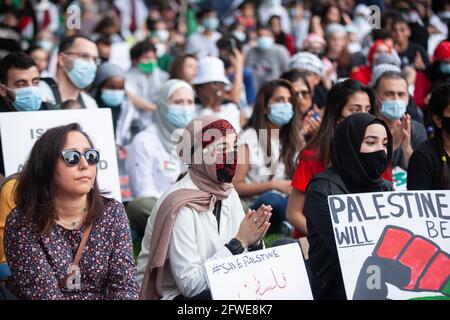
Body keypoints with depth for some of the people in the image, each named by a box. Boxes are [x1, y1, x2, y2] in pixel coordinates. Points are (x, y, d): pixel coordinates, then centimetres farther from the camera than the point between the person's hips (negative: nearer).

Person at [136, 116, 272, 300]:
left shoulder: (229, 194, 1)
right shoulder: (182, 205, -20)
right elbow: (189, 284, -23)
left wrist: (254, 242, -16)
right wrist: (239, 242, -21)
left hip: (214, 288, 7)